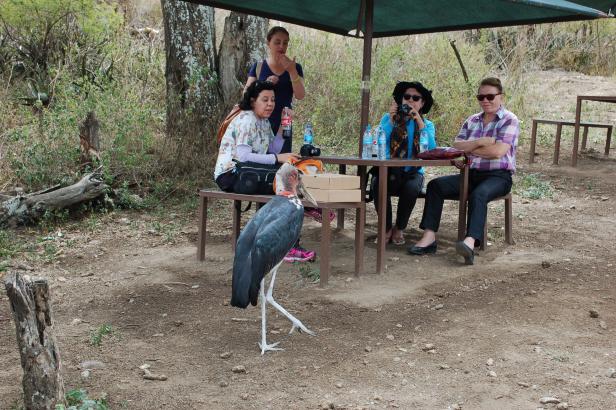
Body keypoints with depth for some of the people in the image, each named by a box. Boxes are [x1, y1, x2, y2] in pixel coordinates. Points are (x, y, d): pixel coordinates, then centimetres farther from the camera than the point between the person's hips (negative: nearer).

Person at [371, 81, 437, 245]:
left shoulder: (427, 125, 10)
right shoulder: (388, 118, 8)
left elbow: (432, 150, -11)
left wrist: (420, 122, -15)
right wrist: (391, 120, -13)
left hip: (413, 172, 0)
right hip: (388, 170, 0)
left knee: (412, 187, -34)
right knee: (378, 184, -34)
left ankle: (399, 229, -8)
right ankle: (386, 228, -10)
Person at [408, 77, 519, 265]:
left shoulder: (509, 120, -2)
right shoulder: (472, 120, 16)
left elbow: (498, 151, -16)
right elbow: (457, 145, 4)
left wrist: (470, 148, -4)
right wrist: (480, 142, -12)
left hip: (498, 177, -6)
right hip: (472, 174, 6)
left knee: (479, 194, -38)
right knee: (435, 185, -15)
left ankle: (470, 242, -58)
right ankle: (429, 237, -25)